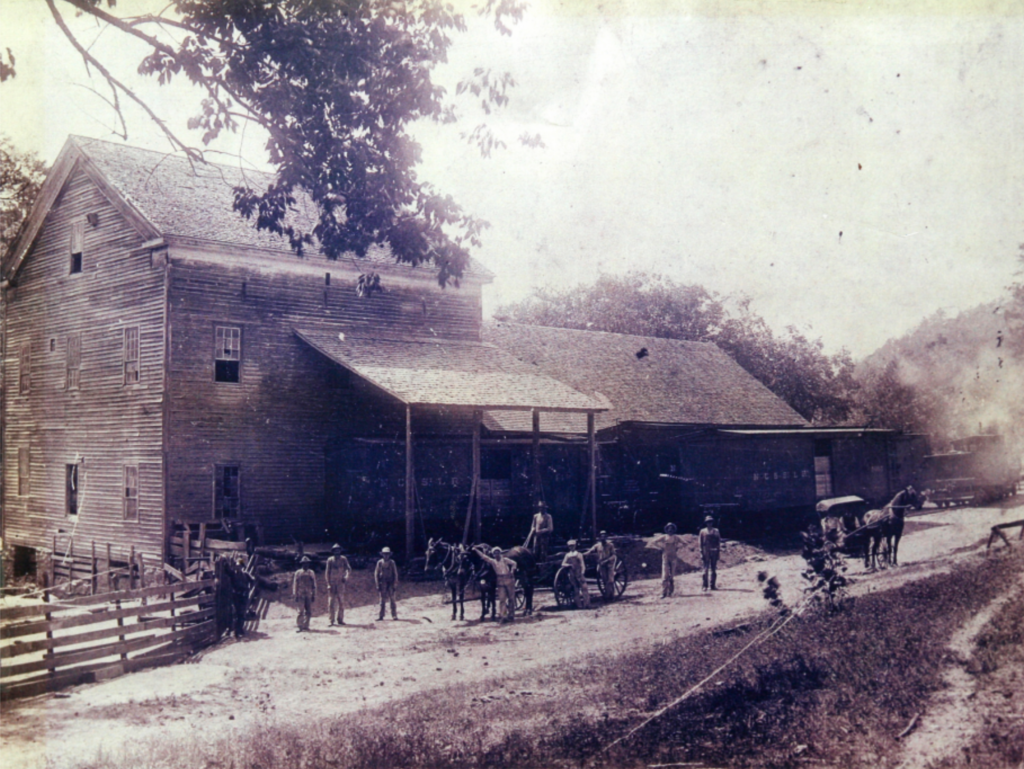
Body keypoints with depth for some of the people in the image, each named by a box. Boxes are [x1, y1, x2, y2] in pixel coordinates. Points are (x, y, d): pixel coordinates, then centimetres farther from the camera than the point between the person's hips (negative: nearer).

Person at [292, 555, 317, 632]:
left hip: (309, 595, 3)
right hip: (301, 595, -3)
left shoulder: (311, 573, 11)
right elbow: (295, 584, 4)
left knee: (309, 612, 3)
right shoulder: (298, 573, 3)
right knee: (301, 611, -8)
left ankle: (306, 626, 13)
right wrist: (295, 595, -1)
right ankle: (300, 626, -5)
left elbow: (314, 585, 13)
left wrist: (314, 595, 9)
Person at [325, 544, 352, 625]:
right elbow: (327, 572, 3)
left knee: (341, 602, 2)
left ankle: (340, 619, 9)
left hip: (340, 583, 1)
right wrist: (328, 584, -5)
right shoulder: (330, 560, 1)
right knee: (331, 602, -3)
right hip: (332, 584, -1)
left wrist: (346, 577, -19)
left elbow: (349, 569, 0)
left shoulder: (343, 559, 4)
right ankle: (331, 620, 2)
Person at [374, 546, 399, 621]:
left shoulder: (392, 563, 1)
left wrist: (395, 584, -1)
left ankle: (394, 615, 1)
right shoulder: (380, 562, 2)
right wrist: (377, 585, 0)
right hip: (382, 583, 1)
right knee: (382, 600, 3)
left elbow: (395, 574, 4)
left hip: (390, 584, -1)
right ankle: (381, 616, 6)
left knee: (392, 600, -3)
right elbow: (376, 574, 5)